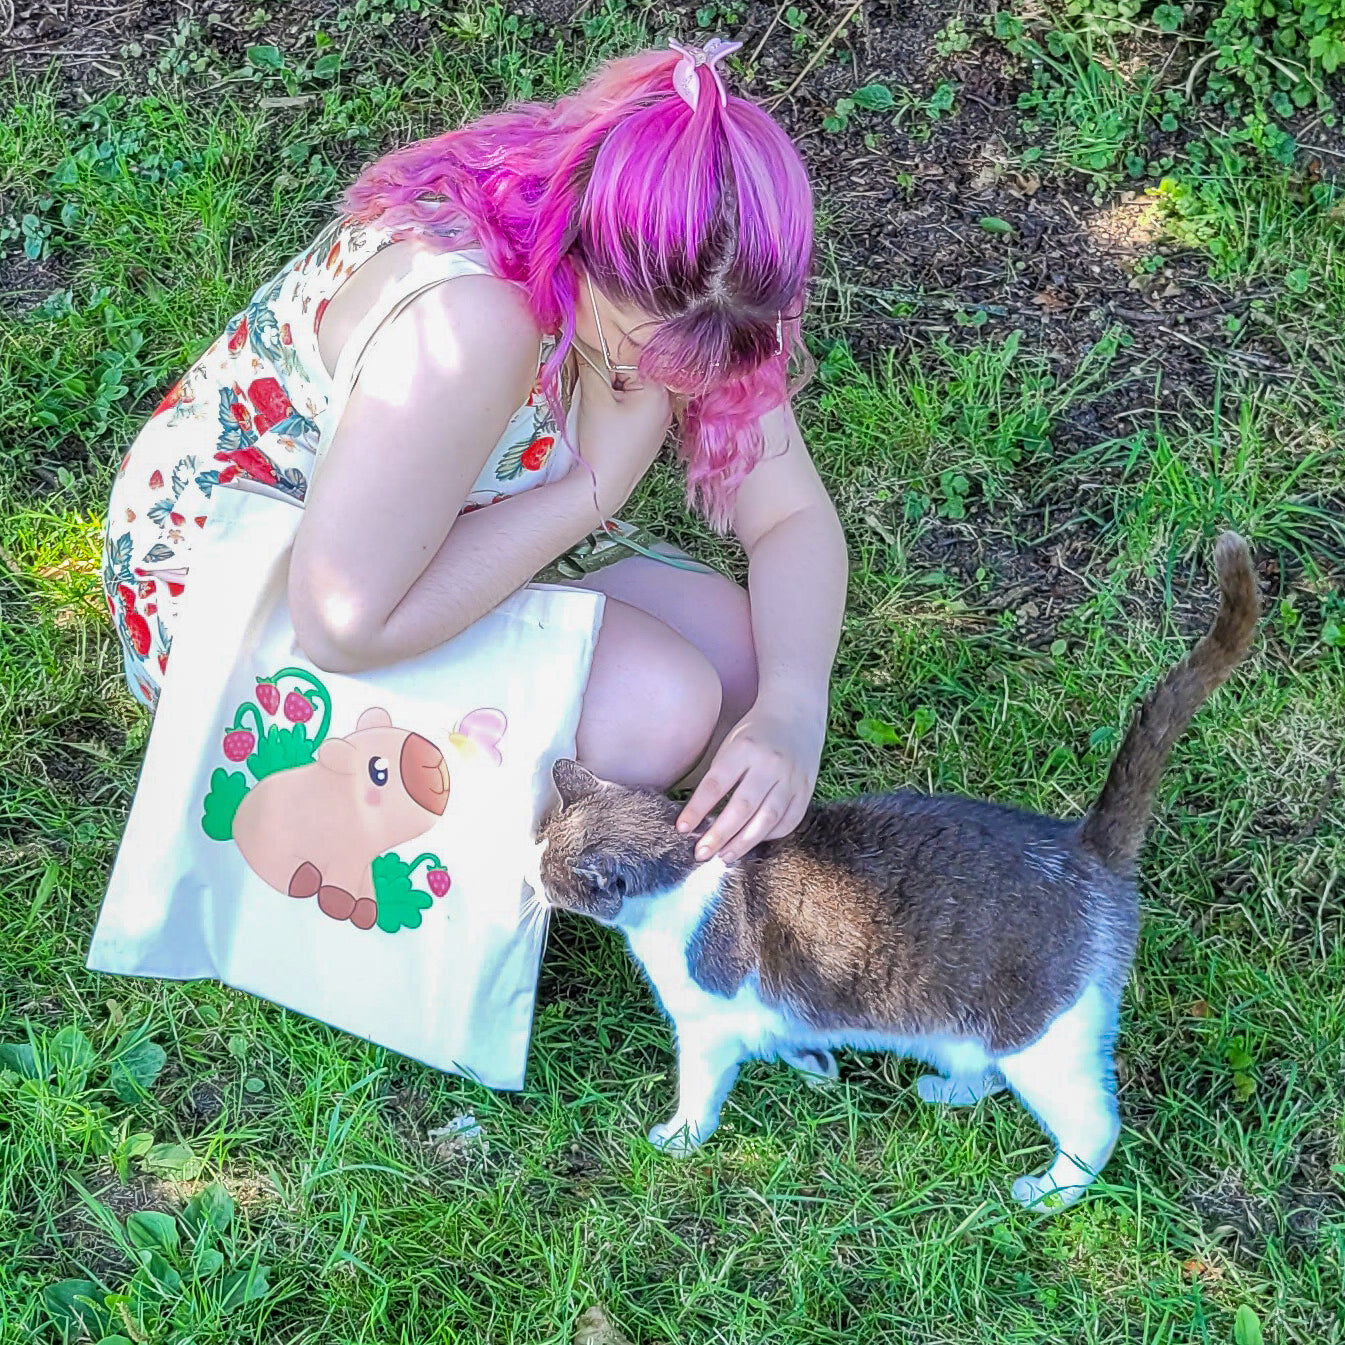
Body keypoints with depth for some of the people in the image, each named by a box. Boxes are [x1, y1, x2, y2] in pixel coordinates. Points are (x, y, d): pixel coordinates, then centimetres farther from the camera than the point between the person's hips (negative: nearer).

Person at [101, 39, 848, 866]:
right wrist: (595, 487, -30)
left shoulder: (665, 296, -15)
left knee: (748, 660, -7)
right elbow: (347, 626, -37)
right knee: (659, 709, -23)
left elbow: (795, 515, -11)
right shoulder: (470, 315, -39)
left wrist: (792, 712, -29)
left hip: (445, 539, 7)